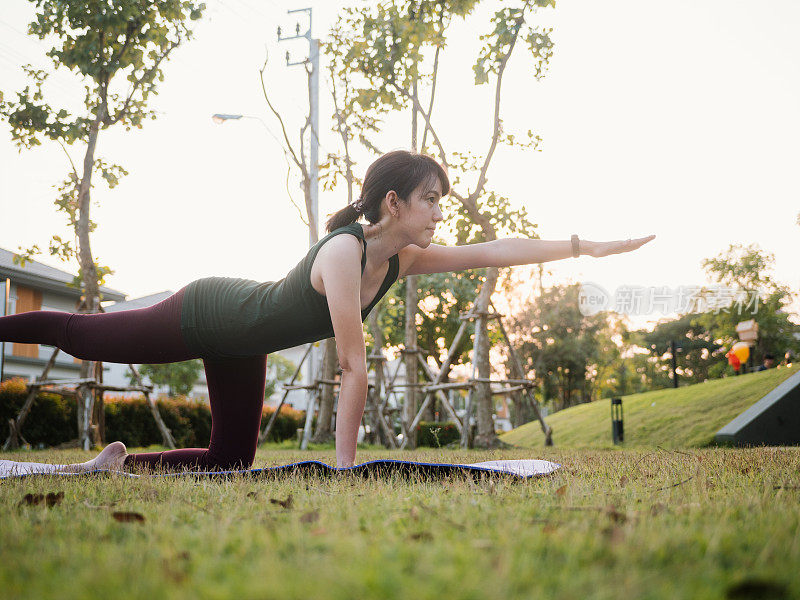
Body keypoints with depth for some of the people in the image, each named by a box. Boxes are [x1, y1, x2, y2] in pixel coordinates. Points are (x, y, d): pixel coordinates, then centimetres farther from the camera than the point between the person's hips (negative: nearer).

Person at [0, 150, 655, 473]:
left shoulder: (405, 259, -13)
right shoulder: (343, 250, -37)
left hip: (243, 345, 8)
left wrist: (589, 246, -13)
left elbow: (496, 250, -11)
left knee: (232, 460, 12)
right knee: (84, 335, 11)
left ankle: (120, 461, 26)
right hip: (210, 311, -8)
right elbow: (354, 364, -35)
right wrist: (345, 463, -32)